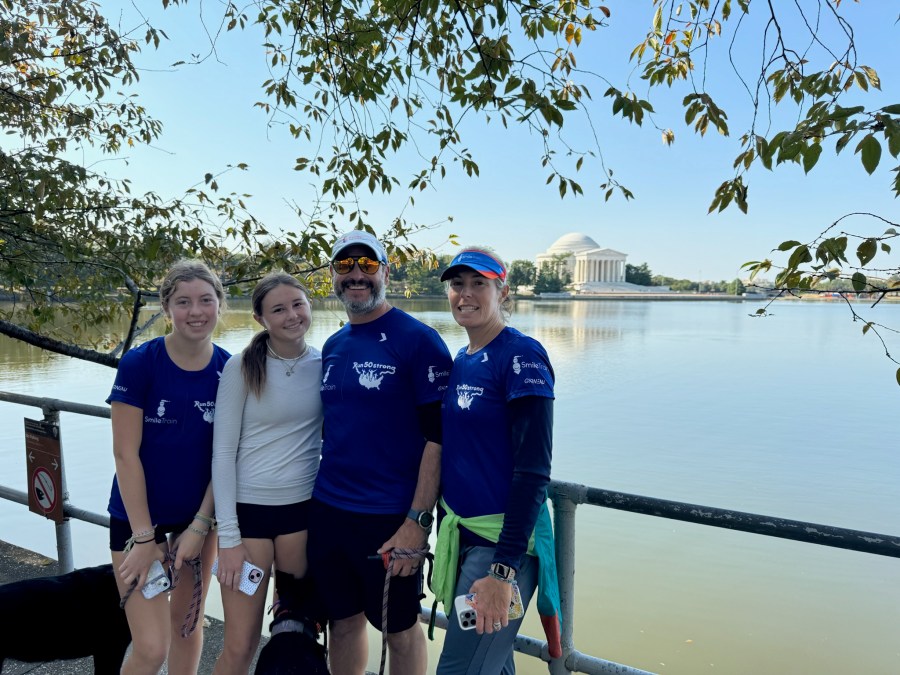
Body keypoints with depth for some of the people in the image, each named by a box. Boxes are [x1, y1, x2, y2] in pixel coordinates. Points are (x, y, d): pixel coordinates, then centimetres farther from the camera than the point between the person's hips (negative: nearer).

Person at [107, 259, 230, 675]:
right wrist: (144, 537, -14)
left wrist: (200, 525, -7)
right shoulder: (139, 363, -16)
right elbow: (126, 454, -14)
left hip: (200, 515, 3)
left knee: (187, 622, 18)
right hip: (138, 516, -3)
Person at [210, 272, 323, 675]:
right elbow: (223, 453, -7)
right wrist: (228, 535, -10)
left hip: (304, 508, 3)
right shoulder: (241, 367, -7)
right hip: (249, 508, -2)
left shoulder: (325, 365, 1)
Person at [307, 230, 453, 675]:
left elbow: (437, 436, -14)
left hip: (390, 517, -5)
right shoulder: (332, 346, 10)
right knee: (343, 622, 18)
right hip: (328, 510, 6)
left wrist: (418, 521, -18)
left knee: (399, 628, 12)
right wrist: (315, 496, 12)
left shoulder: (418, 340, -11)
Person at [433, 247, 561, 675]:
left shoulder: (521, 356, -14)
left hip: (504, 539, -7)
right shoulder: (459, 362, 9)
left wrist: (503, 570, -23)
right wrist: (443, 538, 17)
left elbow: (534, 470, -19)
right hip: (459, 534, 8)